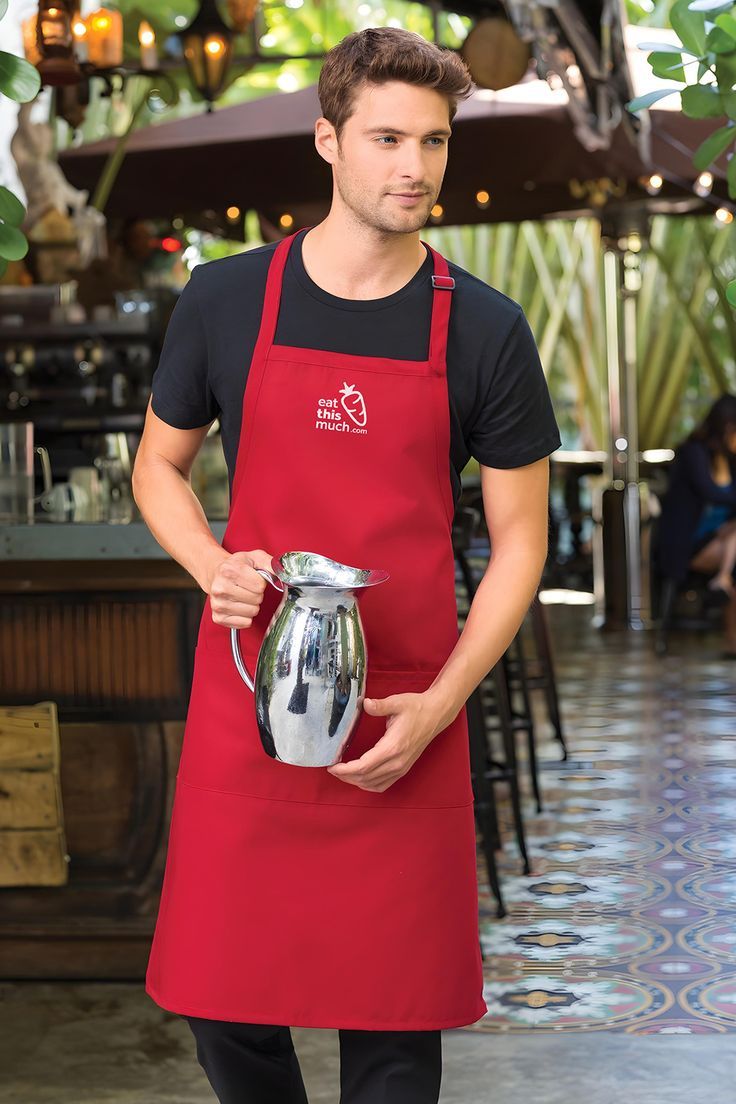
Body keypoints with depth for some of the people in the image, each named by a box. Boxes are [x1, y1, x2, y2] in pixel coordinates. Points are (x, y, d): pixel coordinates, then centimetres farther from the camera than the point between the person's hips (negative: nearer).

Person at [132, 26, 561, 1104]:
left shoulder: (484, 328, -1)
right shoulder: (226, 299, 2)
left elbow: (519, 540, 3)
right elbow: (158, 465, 14)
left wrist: (440, 704, -8)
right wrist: (213, 568, -7)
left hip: (405, 725, -1)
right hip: (244, 702, 1)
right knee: (221, 997, 7)